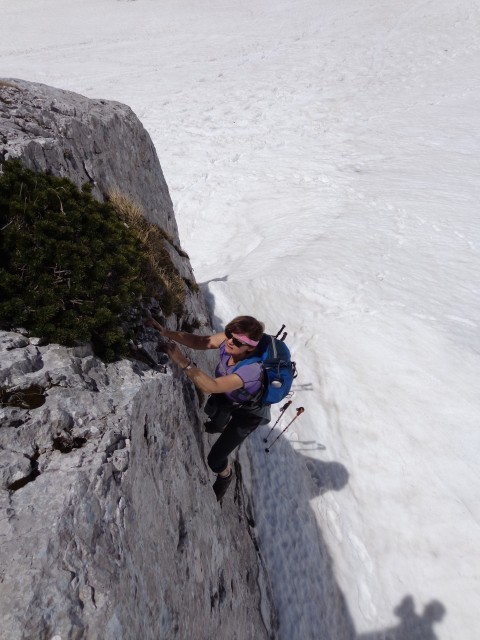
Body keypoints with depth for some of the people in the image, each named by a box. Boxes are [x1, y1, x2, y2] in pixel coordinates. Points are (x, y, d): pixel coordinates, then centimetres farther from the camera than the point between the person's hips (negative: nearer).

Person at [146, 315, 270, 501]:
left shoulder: (253, 368, -45)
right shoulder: (229, 339, -29)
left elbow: (210, 386, -50)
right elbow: (200, 341, -24)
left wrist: (183, 361, -55)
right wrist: (167, 333, -36)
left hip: (248, 412, -5)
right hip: (226, 396, 6)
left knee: (215, 459, -2)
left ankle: (225, 476, 33)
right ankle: (221, 424, 66)